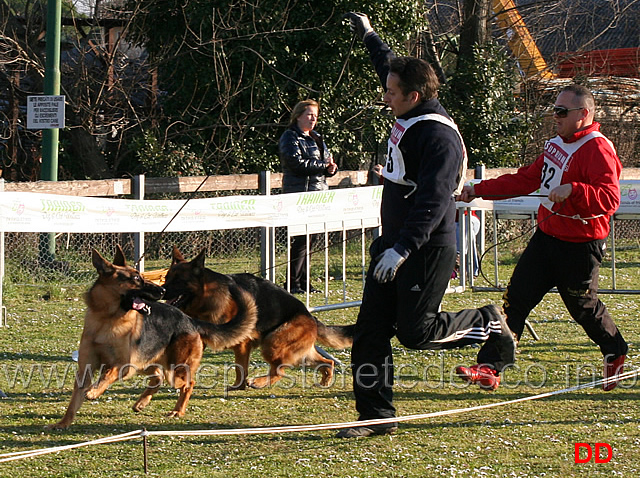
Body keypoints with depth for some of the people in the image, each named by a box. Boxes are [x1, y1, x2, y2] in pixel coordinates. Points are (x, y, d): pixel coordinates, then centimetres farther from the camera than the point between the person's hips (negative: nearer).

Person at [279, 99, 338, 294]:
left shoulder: (316, 138, 21)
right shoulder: (290, 138, -5)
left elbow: (328, 159, 23)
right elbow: (297, 163, -17)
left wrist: (331, 167, -1)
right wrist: (323, 165, -12)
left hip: (318, 191, 8)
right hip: (299, 192, -8)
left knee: (308, 238, 8)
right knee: (301, 239, -10)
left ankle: (303, 282, 12)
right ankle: (293, 283, -7)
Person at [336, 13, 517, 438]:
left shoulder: (440, 137, -19)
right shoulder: (409, 117, 8)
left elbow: (432, 201, -29)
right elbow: (390, 66, 30)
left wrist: (402, 249, -37)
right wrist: (369, 36, 41)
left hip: (428, 248, -9)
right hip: (394, 243, 9)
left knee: (415, 331, -8)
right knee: (370, 331, 3)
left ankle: (488, 323, 14)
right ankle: (376, 415, 8)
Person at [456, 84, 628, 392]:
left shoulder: (598, 149, -17)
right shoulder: (558, 144, 12)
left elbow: (610, 199, -28)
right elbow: (525, 180, 19)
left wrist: (572, 190, -39)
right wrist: (478, 190, 15)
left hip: (579, 247, -8)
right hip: (546, 237, 8)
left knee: (583, 307, 7)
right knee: (516, 299, -1)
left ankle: (616, 354, 36)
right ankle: (489, 369, -4)